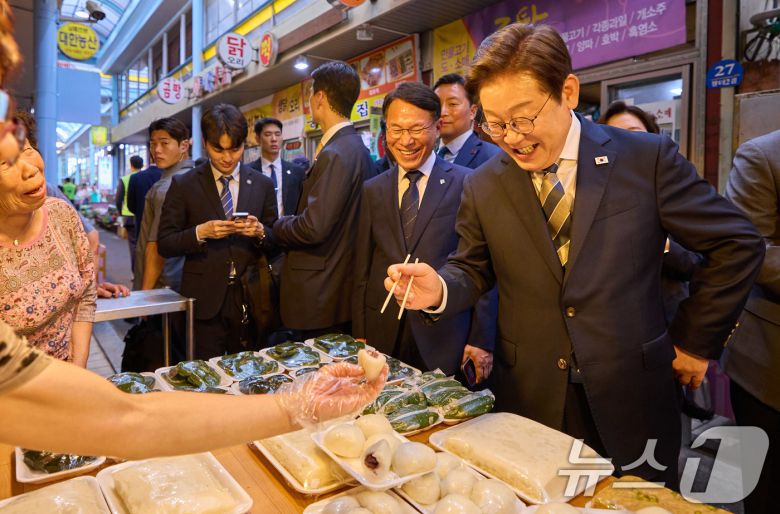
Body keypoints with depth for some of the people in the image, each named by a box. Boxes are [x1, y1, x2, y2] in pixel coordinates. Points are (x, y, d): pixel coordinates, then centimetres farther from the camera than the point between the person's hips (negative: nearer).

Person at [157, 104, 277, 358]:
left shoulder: (263, 184, 6)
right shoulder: (183, 185, 1)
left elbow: (276, 243, 8)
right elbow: (164, 245, -1)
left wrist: (260, 232, -13)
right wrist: (200, 232, -17)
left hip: (250, 299, 2)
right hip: (204, 300, -1)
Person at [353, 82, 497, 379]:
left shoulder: (468, 184, -5)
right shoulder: (372, 191, 7)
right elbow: (362, 269, 9)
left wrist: (482, 340, -5)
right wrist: (359, 334, 7)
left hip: (446, 342, -3)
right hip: (383, 337, 3)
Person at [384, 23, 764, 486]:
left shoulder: (647, 158, -8)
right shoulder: (482, 188, -2)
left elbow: (738, 244, 0)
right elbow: (473, 271, 6)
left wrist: (696, 339, 0)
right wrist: (439, 289, -16)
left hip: (631, 402, -1)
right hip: (529, 404, 2)